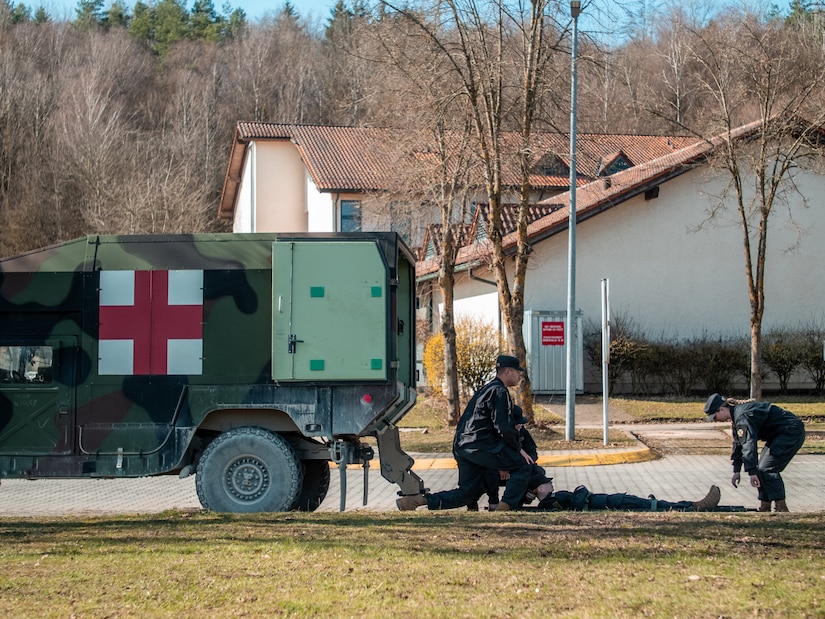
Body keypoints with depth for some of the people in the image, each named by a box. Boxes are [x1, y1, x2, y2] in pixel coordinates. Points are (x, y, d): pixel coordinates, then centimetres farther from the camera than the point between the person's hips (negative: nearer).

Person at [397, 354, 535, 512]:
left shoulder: (486, 389, 26)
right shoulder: (499, 391, -6)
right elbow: (504, 427, -14)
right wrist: (519, 449, -2)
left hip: (461, 446, 10)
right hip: (480, 445, -10)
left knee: (467, 493, 11)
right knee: (524, 466, -4)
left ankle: (416, 500, 0)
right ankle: (503, 509, -12)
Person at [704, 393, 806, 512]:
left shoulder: (742, 416, -22)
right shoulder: (736, 415, 12)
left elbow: (749, 443, -30)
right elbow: (738, 443, 21)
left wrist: (752, 472, -32)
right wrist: (736, 470, 21)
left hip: (791, 433, -11)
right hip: (779, 435, 11)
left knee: (767, 469, -16)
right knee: (761, 469, 10)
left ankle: (781, 509, -13)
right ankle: (764, 508, 11)